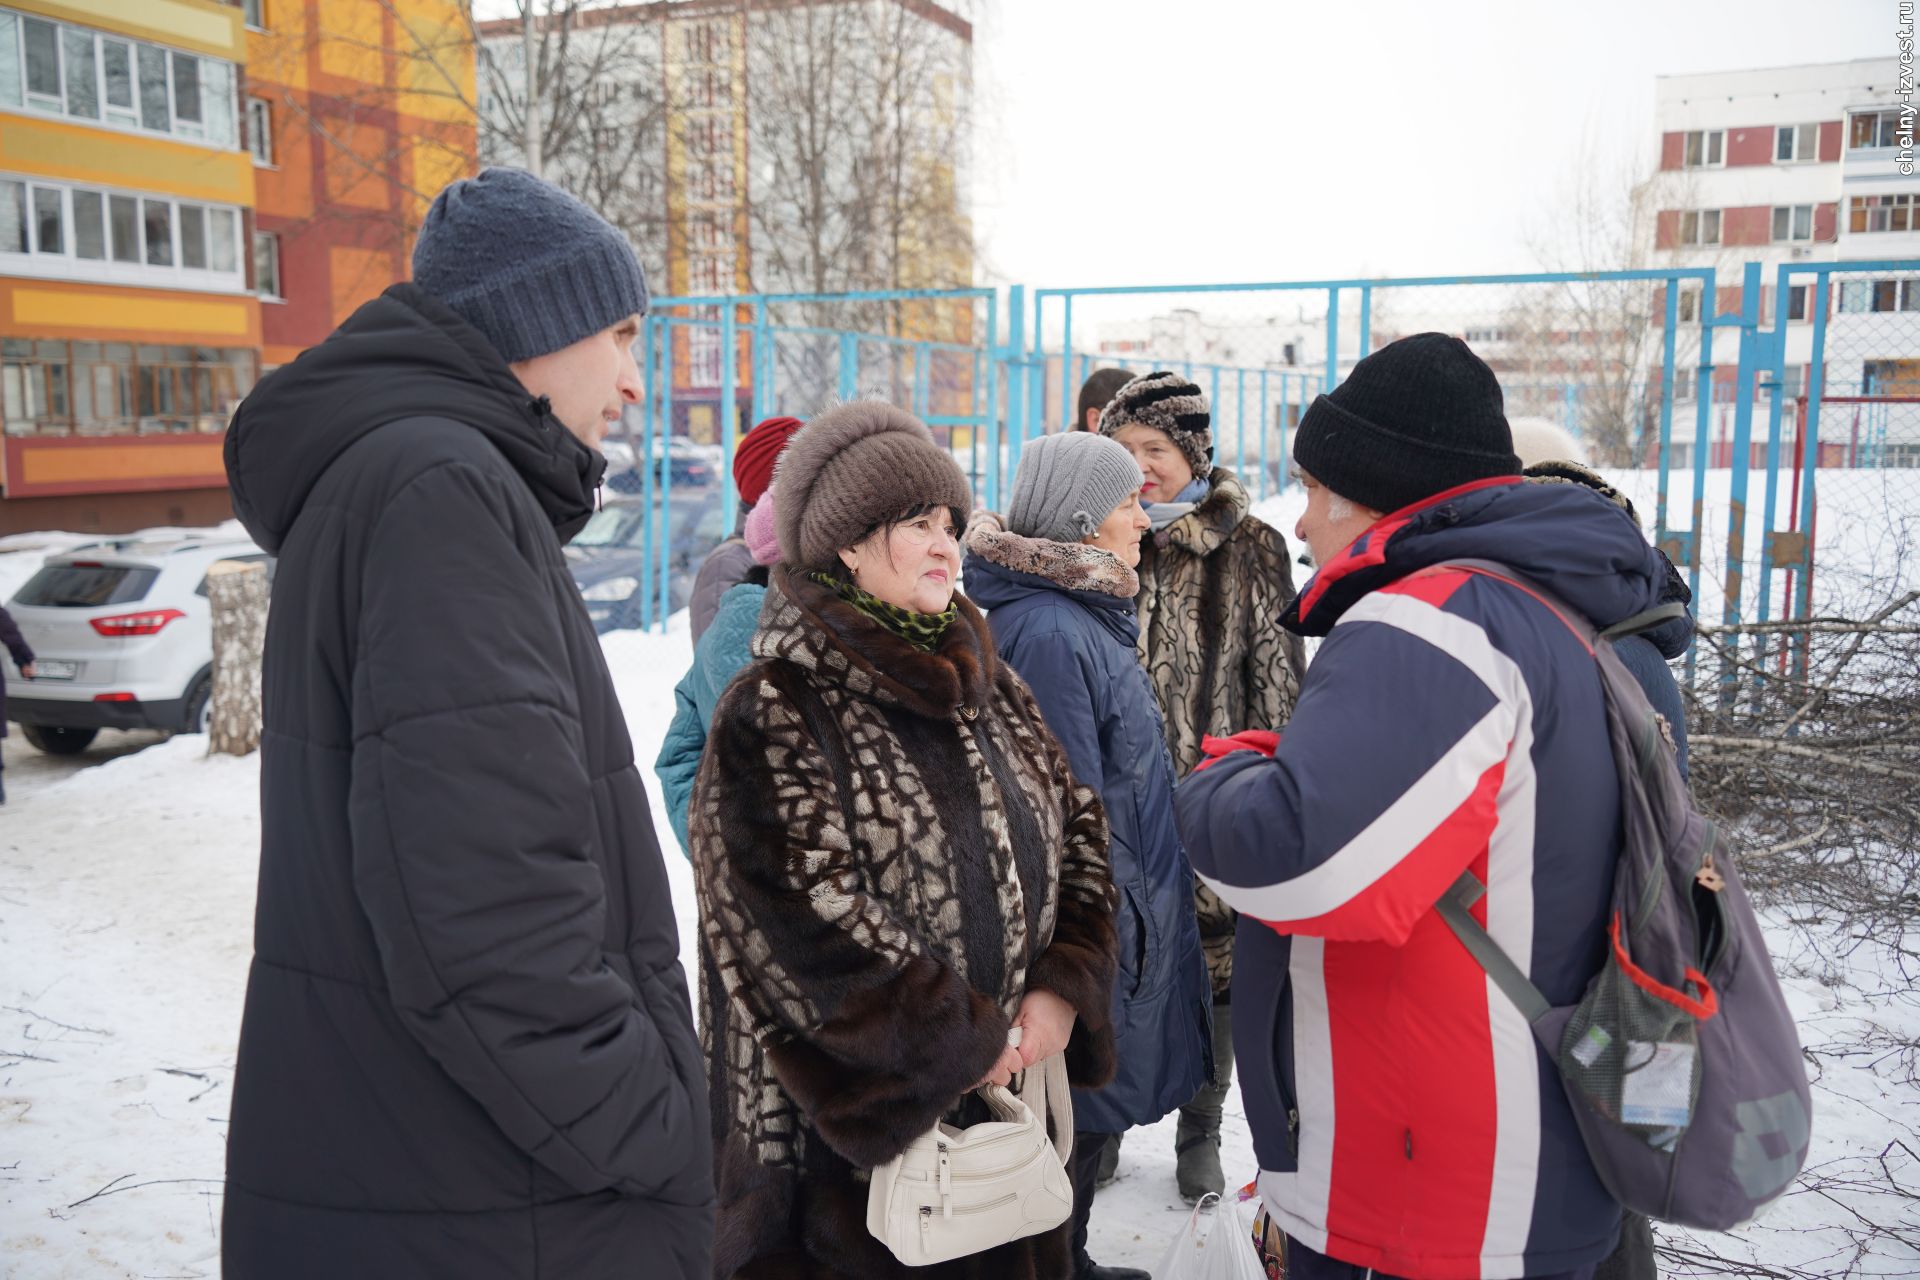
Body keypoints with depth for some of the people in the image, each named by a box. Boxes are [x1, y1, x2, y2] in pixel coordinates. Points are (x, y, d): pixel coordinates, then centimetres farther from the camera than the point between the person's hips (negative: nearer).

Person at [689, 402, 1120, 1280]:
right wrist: (962, 1044, -14)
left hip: (1007, 1094, 6)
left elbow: (1079, 830, 10)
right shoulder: (773, 712, -12)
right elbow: (805, 921, -19)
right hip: (850, 1117, -6)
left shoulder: (988, 686, 9)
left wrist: (1063, 988, -5)